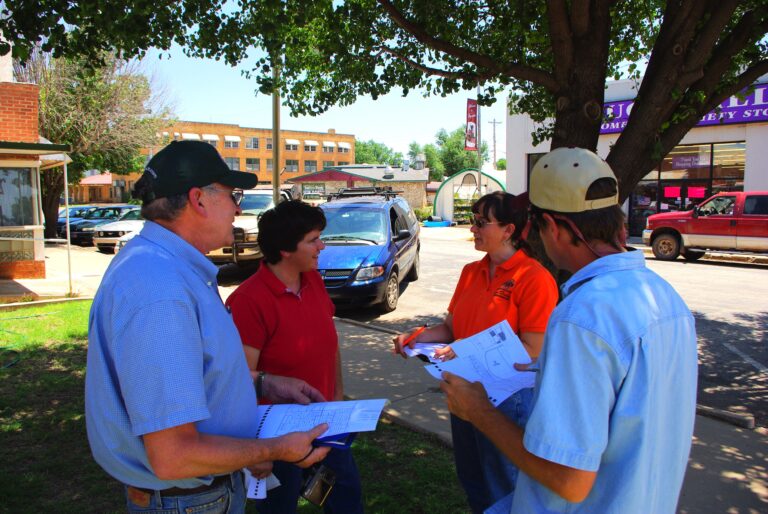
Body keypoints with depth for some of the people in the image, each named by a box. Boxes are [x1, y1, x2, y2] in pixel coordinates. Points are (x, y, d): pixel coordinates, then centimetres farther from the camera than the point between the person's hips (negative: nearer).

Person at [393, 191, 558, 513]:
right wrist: (417, 338, -7)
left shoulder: (534, 278, -17)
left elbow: (533, 351, -19)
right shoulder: (471, 272, 5)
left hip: (507, 396, -6)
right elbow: (450, 327, 11)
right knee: (470, 479, 23)